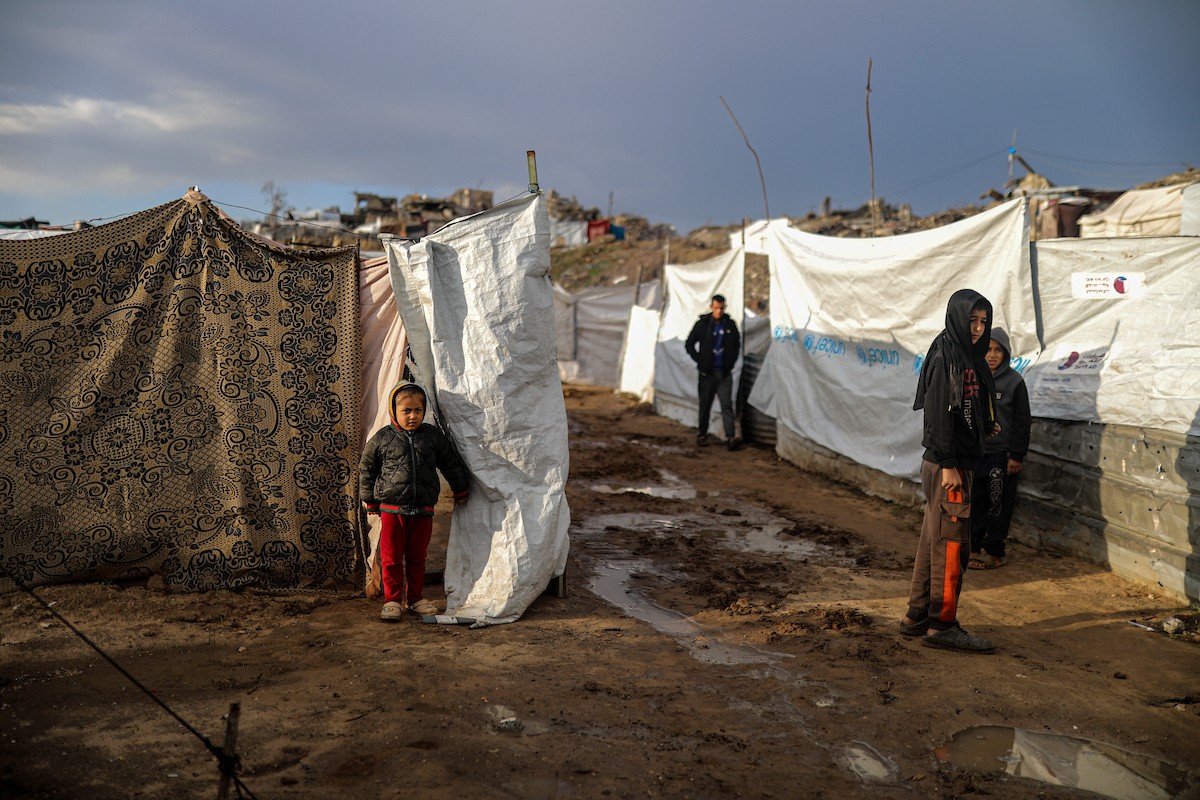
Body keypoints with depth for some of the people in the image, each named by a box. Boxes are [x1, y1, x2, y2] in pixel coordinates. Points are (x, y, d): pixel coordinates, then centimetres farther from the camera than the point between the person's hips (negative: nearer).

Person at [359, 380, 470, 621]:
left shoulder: (433, 436, 3)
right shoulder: (382, 438, -2)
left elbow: (452, 464, 15)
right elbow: (366, 468, 9)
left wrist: (460, 491, 22)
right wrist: (370, 501, 12)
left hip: (423, 511, 2)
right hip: (391, 509, -2)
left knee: (417, 558, 12)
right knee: (391, 558, 3)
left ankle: (415, 598, 24)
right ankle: (392, 600, 14)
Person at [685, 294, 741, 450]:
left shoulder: (730, 324, 5)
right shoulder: (703, 323, -1)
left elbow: (737, 344, 18)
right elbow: (689, 344, 5)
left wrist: (731, 362, 7)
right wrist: (700, 360, -2)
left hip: (724, 372, 1)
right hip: (707, 372, -1)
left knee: (727, 404, -7)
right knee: (705, 404, 7)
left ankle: (730, 437, -13)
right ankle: (702, 434, 21)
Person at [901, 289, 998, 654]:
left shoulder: (968, 357, 15)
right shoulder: (944, 356, -14)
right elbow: (938, 414, -19)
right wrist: (948, 466, -21)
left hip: (957, 462, 9)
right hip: (946, 464, -9)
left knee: (934, 540, 13)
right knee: (952, 542, -4)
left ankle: (917, 616, 22)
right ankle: (941, 625, 4)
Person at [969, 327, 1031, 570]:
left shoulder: (1014, 381, -5)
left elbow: (1022, 422, -4)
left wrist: (1016, 456, -7)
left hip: (1001, 455, -4)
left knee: (997, 505, 2)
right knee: (974, 503, 8)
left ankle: (994, 552, 11)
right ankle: (973, 547, 18)